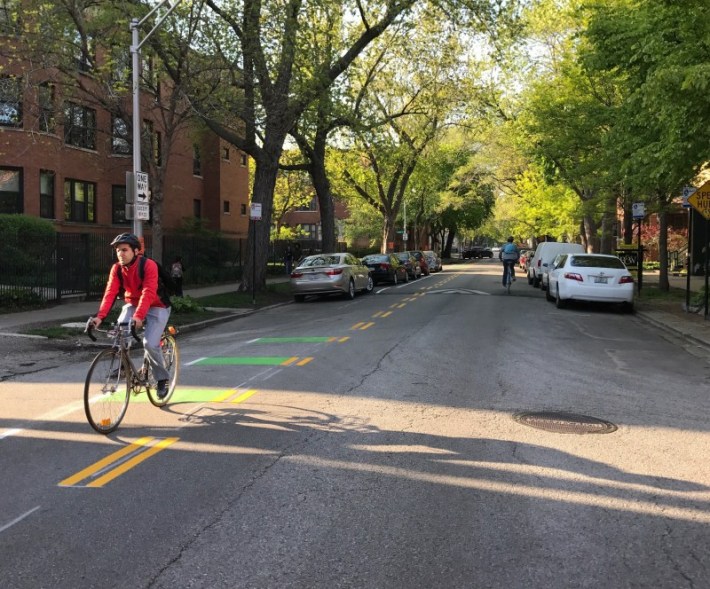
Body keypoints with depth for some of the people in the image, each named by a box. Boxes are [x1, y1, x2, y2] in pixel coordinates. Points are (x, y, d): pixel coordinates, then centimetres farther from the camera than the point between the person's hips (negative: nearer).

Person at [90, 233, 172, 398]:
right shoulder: (116, 269, -9)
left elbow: (148, 293, -35)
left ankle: (162, 379, 1)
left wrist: (138, 316, -48)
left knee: (150, 344, -21)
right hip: (132, 305, 5)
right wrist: (100, 316, -33)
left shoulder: (149, 265, -24)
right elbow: (110, 293, -18)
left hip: (155, 307, -4)